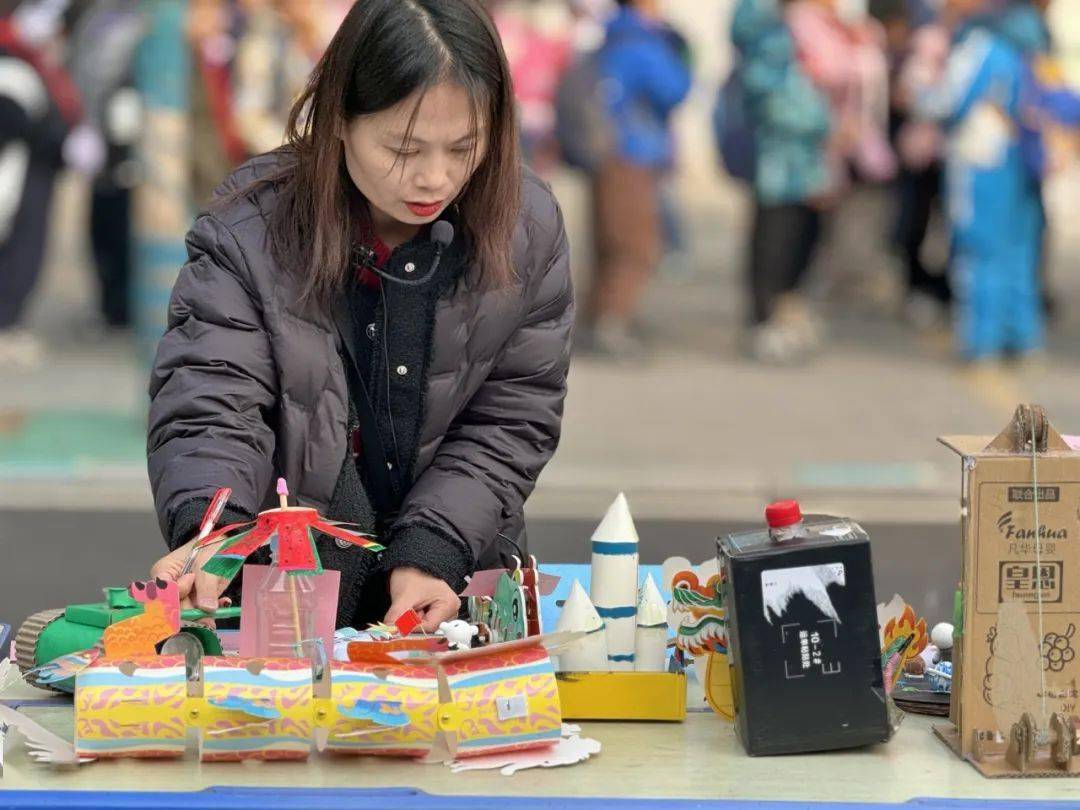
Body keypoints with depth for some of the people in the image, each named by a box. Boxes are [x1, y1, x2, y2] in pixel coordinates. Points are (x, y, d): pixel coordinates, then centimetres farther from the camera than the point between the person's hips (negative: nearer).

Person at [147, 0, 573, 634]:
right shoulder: (251, 229, -10)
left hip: (461, 580, 2)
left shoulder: (527, 227, -4)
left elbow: (513, 418, -1)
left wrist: (432, 552, -15)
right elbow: (208, 406, -14)